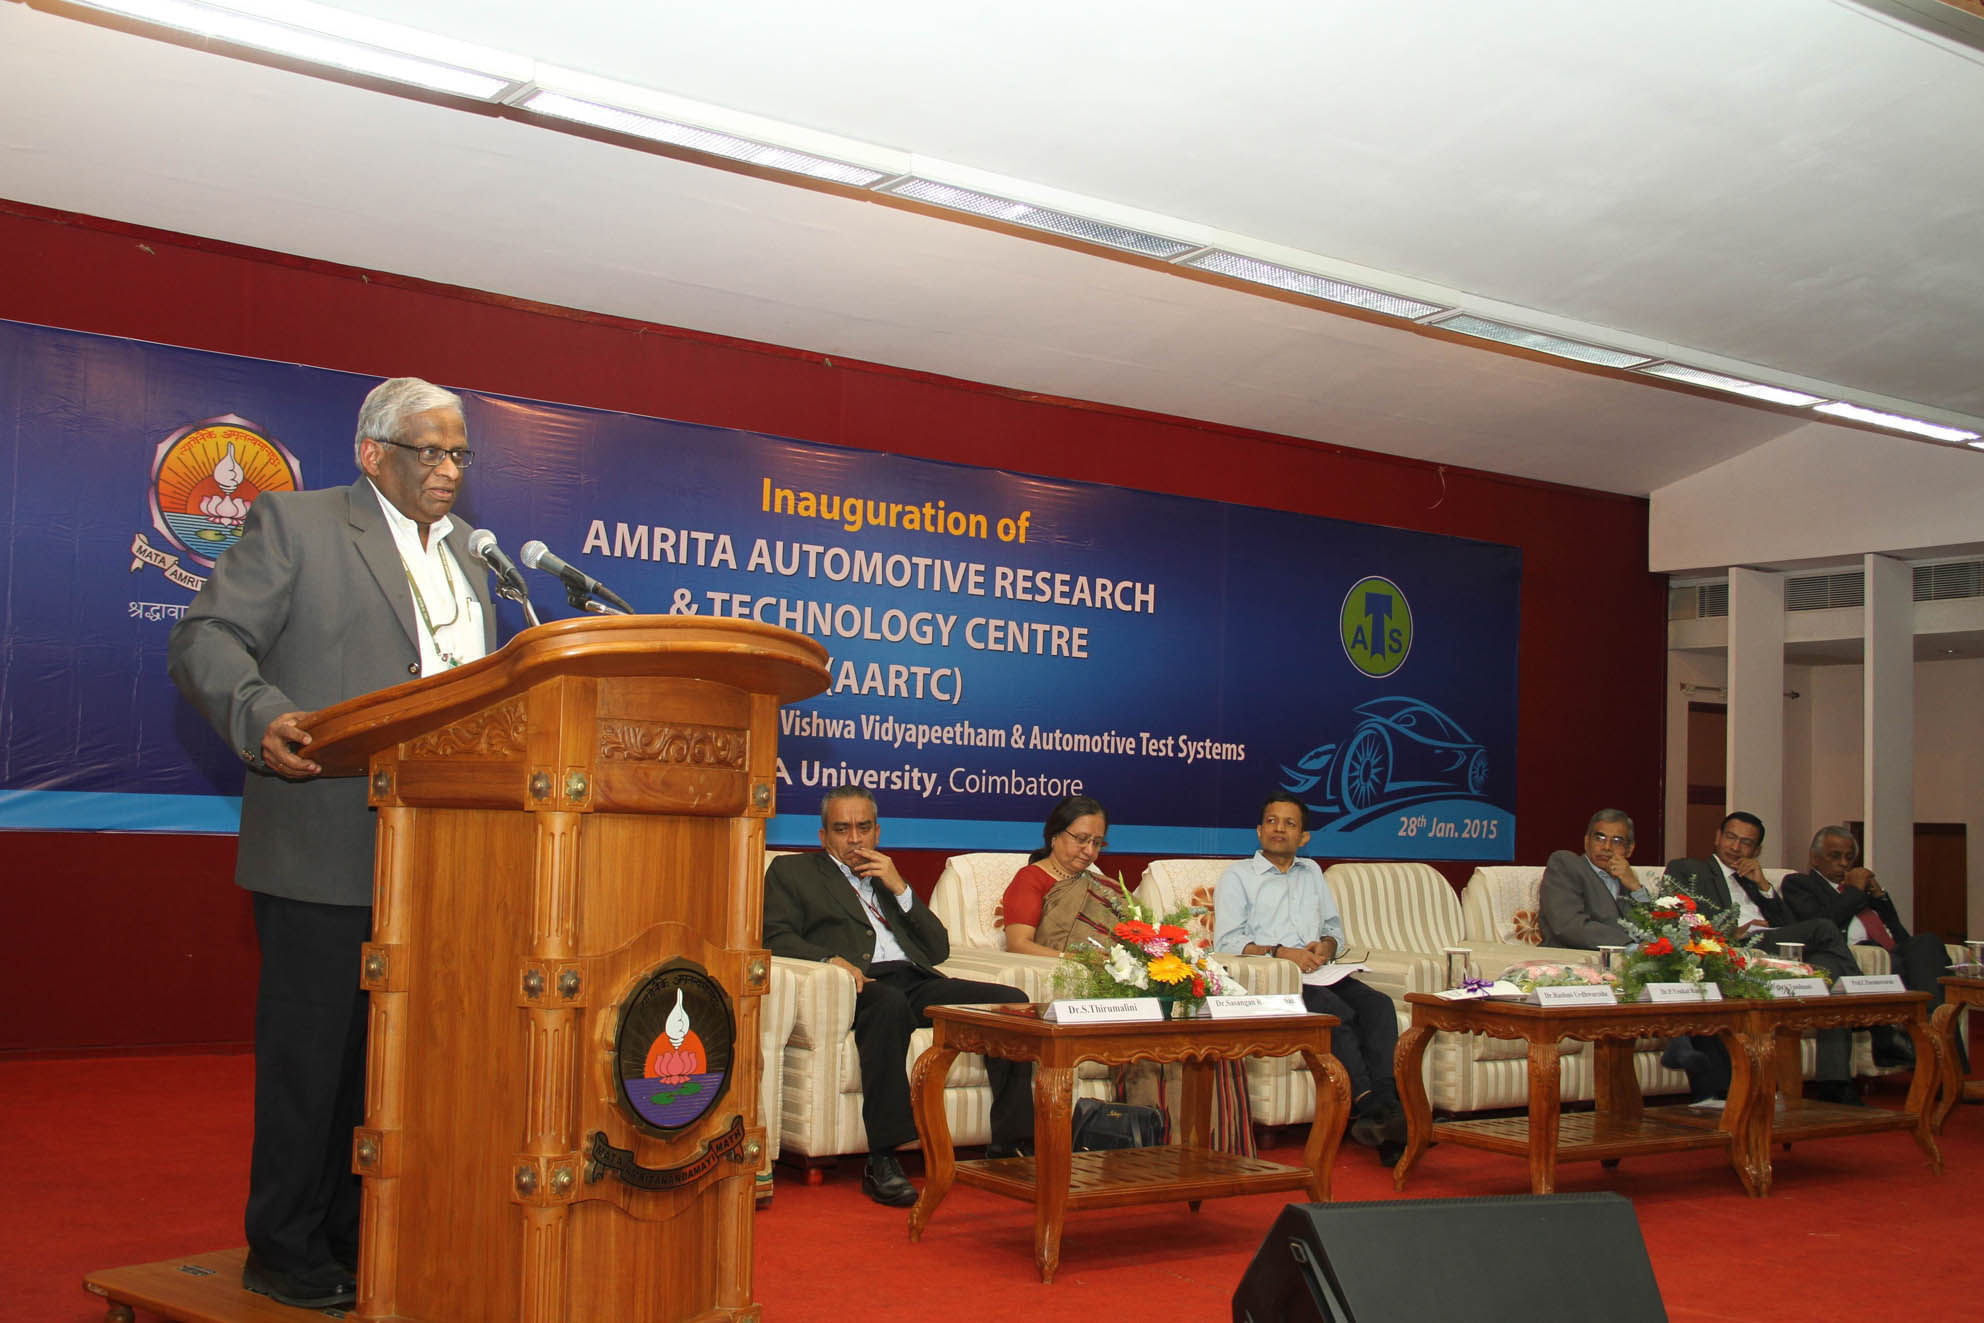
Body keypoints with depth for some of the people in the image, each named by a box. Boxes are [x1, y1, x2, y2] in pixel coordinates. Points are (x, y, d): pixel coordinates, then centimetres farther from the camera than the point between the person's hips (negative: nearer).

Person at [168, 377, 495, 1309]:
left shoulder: (462, 554, 20)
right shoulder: (293, 523, 0)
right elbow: (206, 640, -7)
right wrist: (263, 718, -25)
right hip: (327, 853, -6)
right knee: (308, 1050, 1)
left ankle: (356, 1238, 23)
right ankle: (284, 1253, 13)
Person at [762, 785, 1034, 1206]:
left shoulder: (889, 878, 32)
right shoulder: (792, 871, 20)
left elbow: (939, 949, 21)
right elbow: (775, 938, 3)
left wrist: (900, 888, 9)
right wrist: (832, 959, -16)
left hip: (917, 982, 5)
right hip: (866, 984, -5)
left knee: (1011, 1000, -19)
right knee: (890, 1005, -41)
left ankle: (1008, 1145, -19)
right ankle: (882, 1163, -38)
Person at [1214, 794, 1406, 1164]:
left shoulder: (1312, 873, 30)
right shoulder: (1238, 876, 13)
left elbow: (1336, 929, 28)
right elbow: (1226, 942, 0)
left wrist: (1326, 946, 3)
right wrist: (1278, 952, -14)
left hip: (1320, 974, 5)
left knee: (1378, 1004, -27)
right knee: (1337, 1011, -34)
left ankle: (1384, 1109, -43)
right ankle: (1368, 1106, -45)